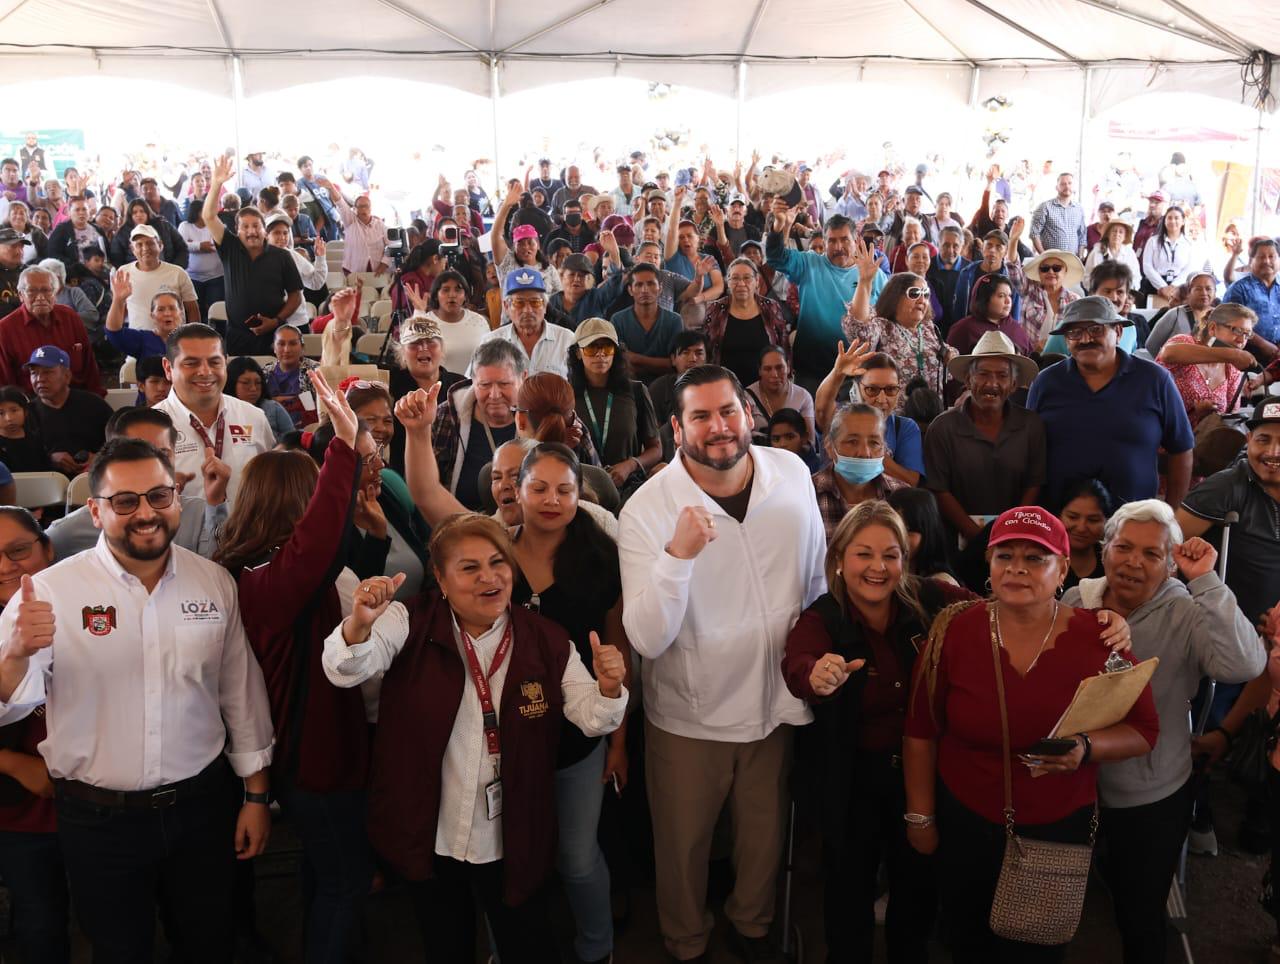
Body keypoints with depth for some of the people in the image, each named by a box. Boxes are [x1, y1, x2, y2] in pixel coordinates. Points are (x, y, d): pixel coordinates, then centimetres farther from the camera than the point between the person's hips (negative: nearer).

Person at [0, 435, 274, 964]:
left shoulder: (215, 583, -3)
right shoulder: (51, 591, -12)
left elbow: (241, 692, 4)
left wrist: (256, 796, 7)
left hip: (204, 805, 2)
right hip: (98, 820, -2)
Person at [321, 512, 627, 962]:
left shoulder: (547, 641, -5)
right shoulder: (411, 624, -8)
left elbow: (590, 717, -4)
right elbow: (346, 669, -24)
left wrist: (608, 688, -28)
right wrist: (360, 624, -47)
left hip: (512, 841, 0)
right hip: (428, 835, 0)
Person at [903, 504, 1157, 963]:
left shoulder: (1100, 638, -12)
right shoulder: (955, 632, -12)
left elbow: (1143, 730, -4)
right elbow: (921, 731, -2)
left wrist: (1086, 749, -24)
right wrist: (920, 817, 2)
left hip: (1061, 829, 0)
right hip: (963, 826, 1)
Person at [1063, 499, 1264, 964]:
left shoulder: (1186, 615, -15)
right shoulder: (1075, 602, -6)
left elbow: (1244, 665, -34)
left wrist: (1204, 581, -32)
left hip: (1152, 800, -3)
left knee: (1140, 913, 15)